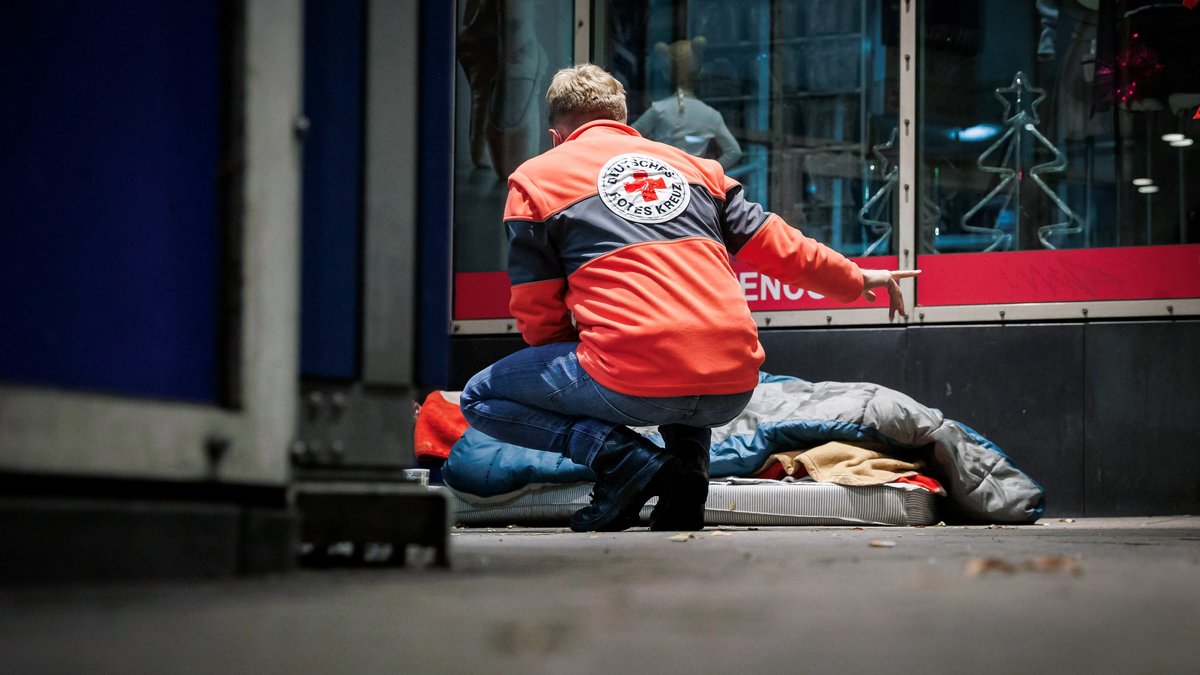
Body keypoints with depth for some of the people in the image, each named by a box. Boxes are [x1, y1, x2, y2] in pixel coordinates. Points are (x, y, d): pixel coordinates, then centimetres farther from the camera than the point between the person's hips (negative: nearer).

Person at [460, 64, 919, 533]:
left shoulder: (535, 178, 13)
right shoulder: (691, 165, 23)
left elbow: (538, 317, 10)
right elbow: (779, 247, 23)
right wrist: (858, 280, 39)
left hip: (636, 385, -5)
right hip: (733, 392, 5)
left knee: (480, 398, 16)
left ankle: (620, 456, -2)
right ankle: (687, 469, 14)